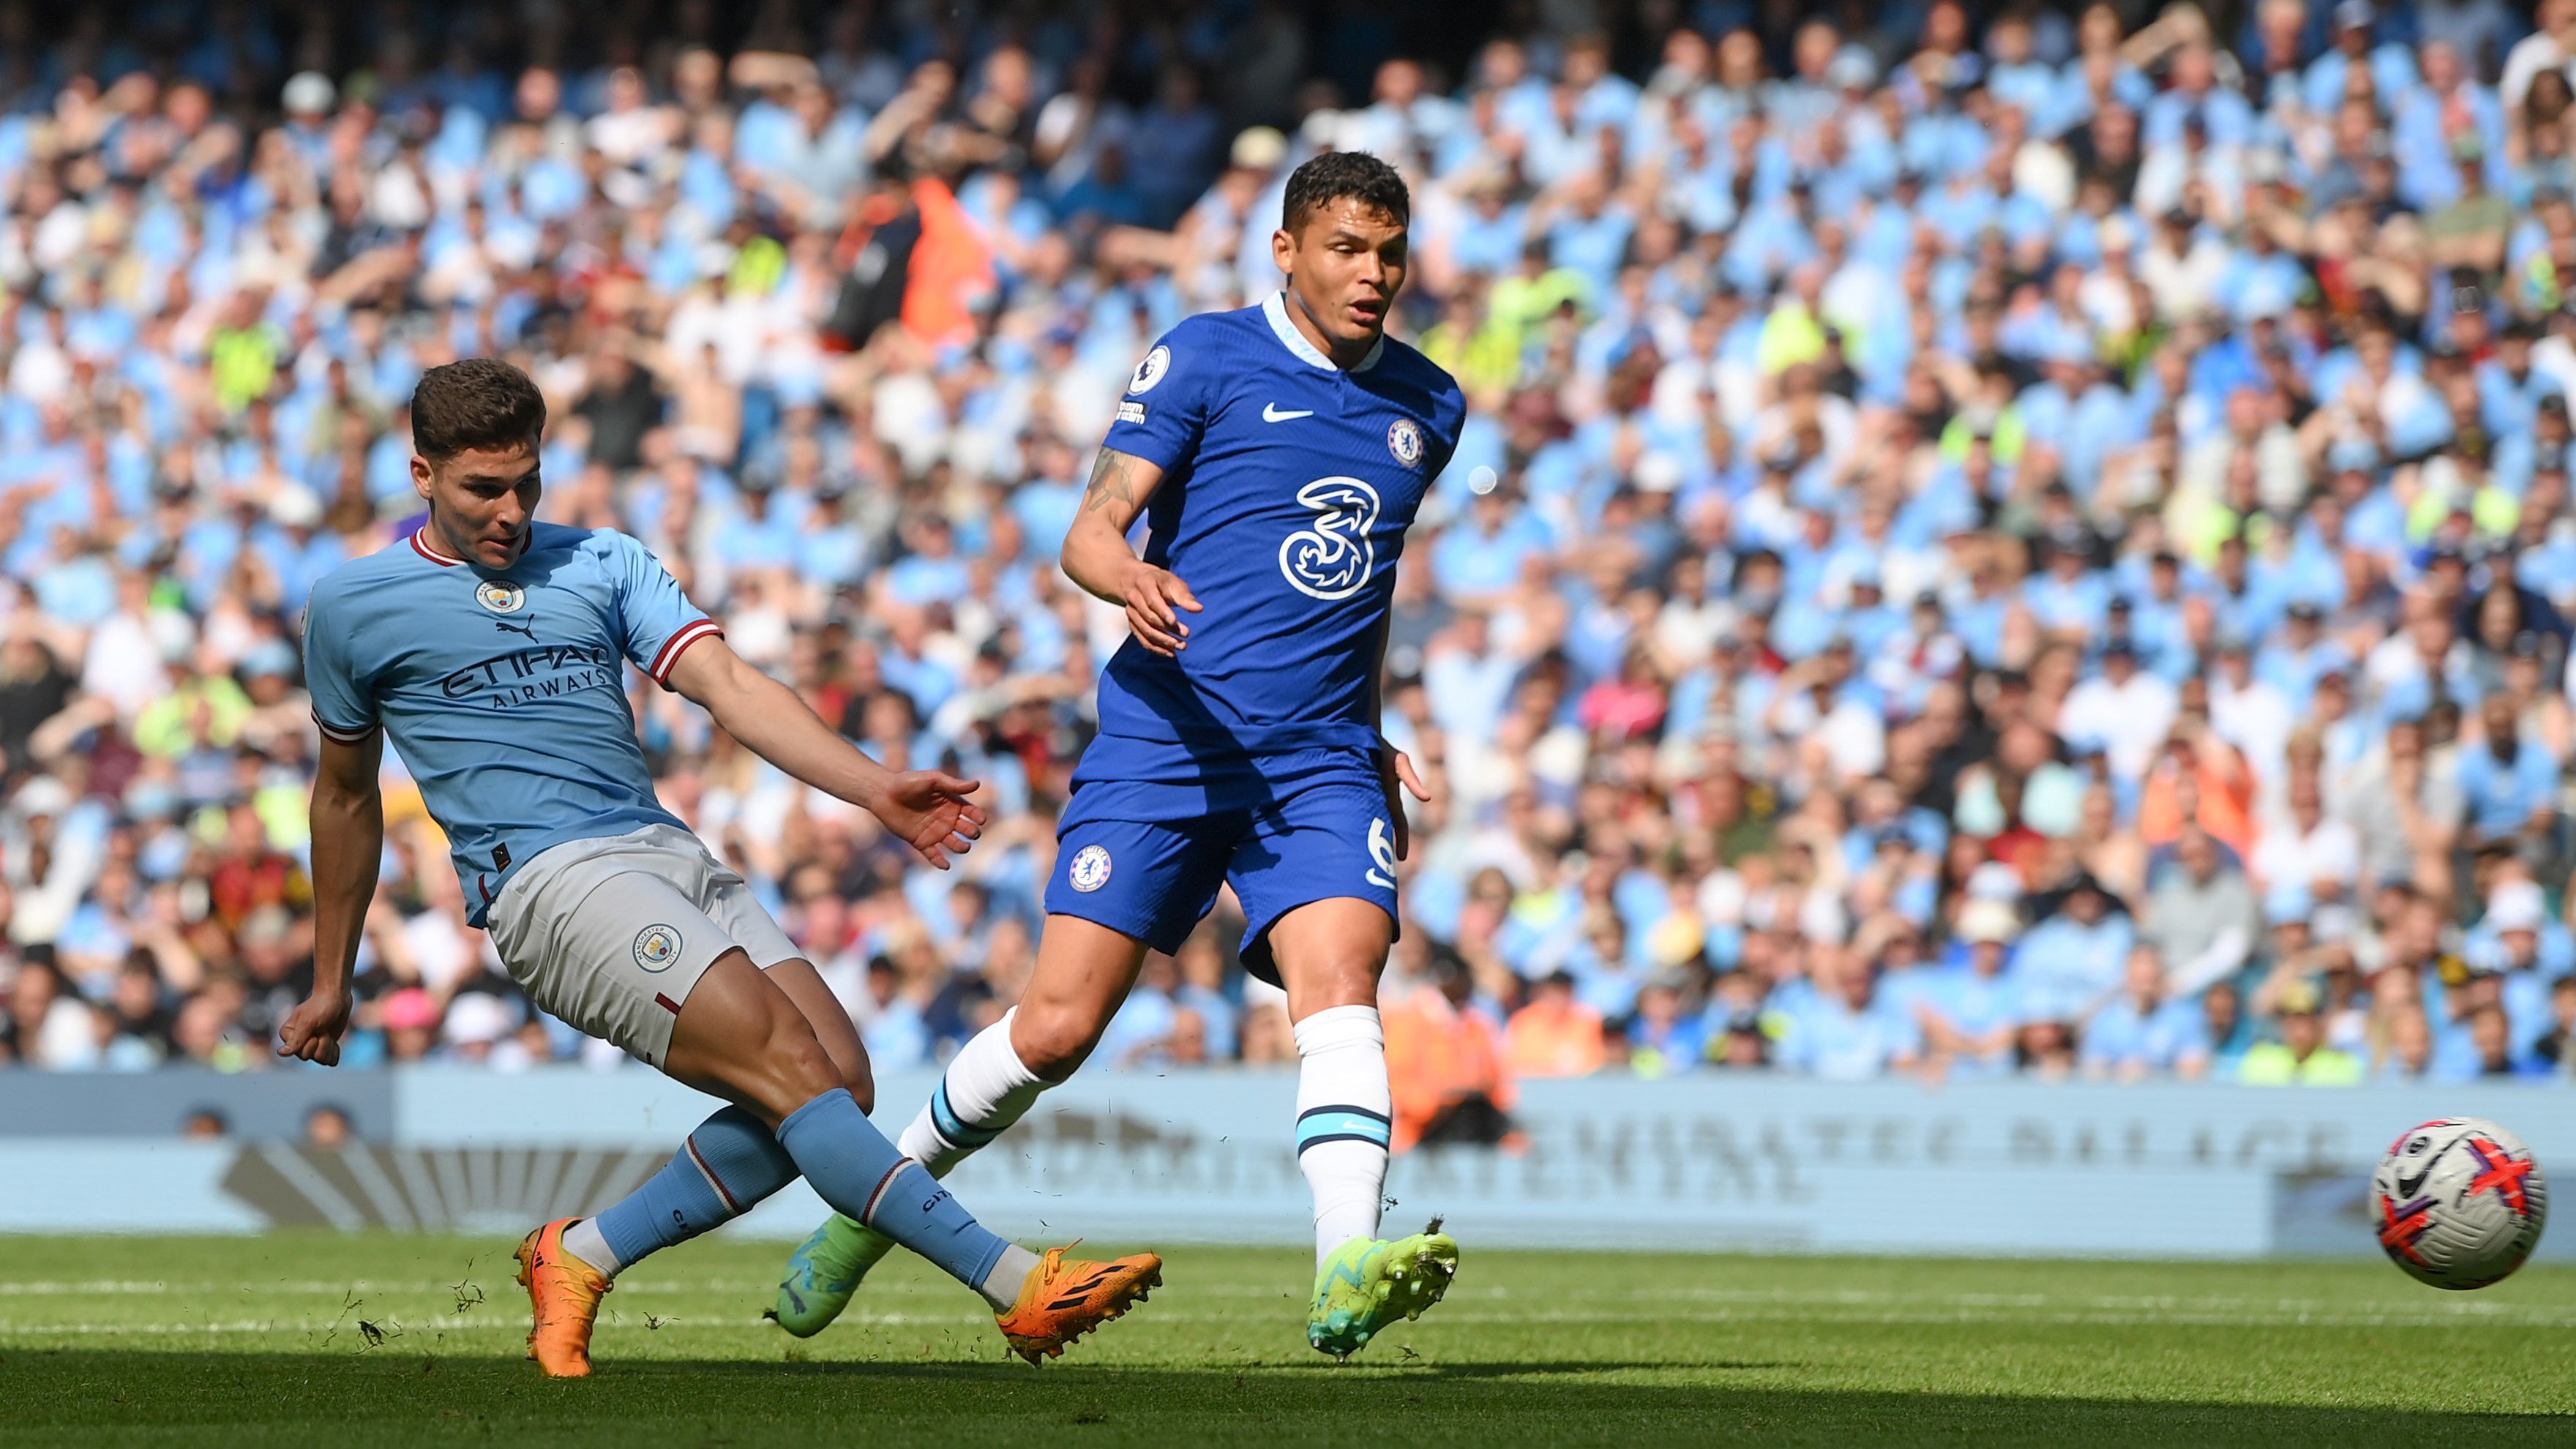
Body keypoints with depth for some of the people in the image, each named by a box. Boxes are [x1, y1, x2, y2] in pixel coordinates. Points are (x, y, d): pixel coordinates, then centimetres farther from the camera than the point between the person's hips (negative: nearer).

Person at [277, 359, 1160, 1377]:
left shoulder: (601, 563, 16)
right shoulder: (353, 606, 9)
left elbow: (726, 684, 3)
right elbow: (347, 796, 20)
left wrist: (876, 788, -12)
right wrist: (330, 985, 26)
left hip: (671, 859, 6)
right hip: (547, 876, -6)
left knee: (839, 1081, -10)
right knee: (789, 1064, -21)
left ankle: (581, 1257, 2)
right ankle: (1019, 1288, -26)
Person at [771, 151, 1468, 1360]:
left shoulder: (1428, 406, 16)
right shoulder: (1205, 358, -1)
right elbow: (1090, 533, -7)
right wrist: (1132, 579, -29)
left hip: (1320, 760, 3)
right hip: (1167, 735, -3)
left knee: (1339, 983, -23)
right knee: (1057, 1029, -6)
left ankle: (1347, 1279, -40)